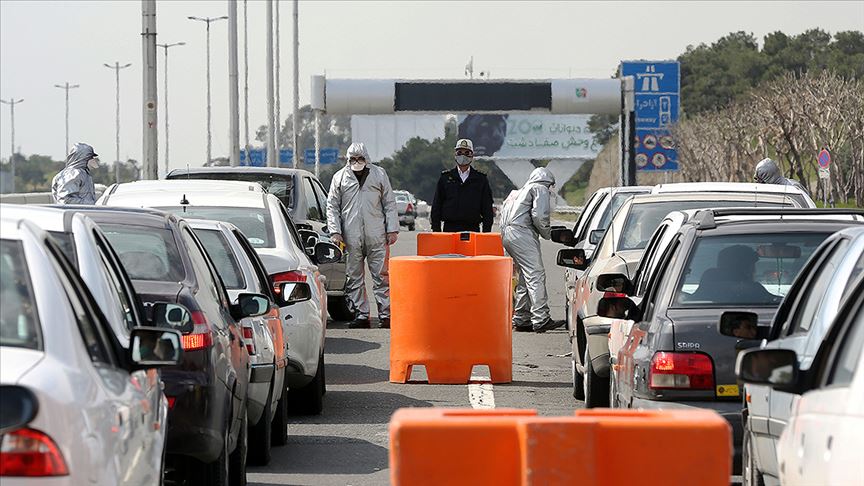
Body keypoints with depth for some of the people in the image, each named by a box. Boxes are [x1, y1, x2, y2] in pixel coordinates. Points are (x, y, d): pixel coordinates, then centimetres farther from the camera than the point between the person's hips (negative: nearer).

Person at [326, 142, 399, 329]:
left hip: (377, 236, -1)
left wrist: (392, 229, 3)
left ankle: (385, 314, -1)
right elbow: (332, 207, 10)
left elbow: (390, 203, 11)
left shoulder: (379, 174, 10)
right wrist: (335, 231, -1)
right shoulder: (340, 177, 9)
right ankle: (361, 314, 8)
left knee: (381, 275, -3)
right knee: (354, 277, 3)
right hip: (351, 237, 1)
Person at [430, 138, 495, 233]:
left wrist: (486, 231, 1)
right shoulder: (445, 177, 10)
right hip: (450, 228, 0)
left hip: (473, 228, 0)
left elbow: (487, 208, 10)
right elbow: (436, 206, 10)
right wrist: (436, 230, 2)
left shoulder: (480, 179, 10)